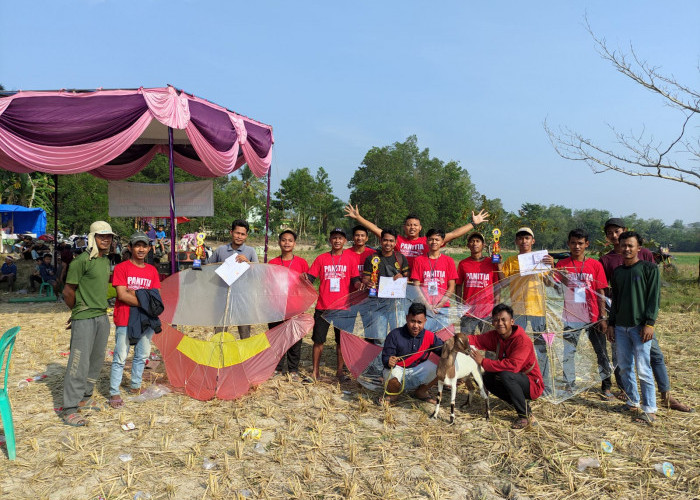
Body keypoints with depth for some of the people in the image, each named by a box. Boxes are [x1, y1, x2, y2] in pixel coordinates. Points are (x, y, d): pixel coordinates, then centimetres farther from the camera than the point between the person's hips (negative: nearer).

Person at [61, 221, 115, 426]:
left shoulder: (106, 261, 12)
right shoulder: (82, 261, -14)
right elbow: (68, 291, -11)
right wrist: (77, 310, 2)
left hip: (102, 317, 8)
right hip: (84, 319, -8)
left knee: (97, 360, 16)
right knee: (79, 362, -7)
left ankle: (84, 398, 32)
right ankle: (69, 409, 1)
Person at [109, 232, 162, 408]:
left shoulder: (152, 270, 9)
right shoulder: (121, 268, -5)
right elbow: (122, 295, -14)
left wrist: (135, 293, -12)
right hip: (125, 320, -5)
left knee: (142, 355, 14)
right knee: (120, 357, -1)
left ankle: (135, 386, 29)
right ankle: (114, 393, 9)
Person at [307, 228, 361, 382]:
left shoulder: (349, 259, 6)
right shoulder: (321, 259, 6)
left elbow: (355, 281, 4)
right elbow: (310, 278, 3)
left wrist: (359, 285, -17)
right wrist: (305, 280, -18)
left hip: (342, 307, 0)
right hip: (323, 307, 0)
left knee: (341, 341, 6)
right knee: (318, 340, 3)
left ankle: (339, 371, 20)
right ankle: (315, 372, 15)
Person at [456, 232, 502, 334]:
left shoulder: (492, 263, 4)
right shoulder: (463, 264, 5)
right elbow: (459, 286, 8)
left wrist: (495, 309, -1)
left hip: (487, 311, 0)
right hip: (468, 311, 1)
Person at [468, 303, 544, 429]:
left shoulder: (522, 340, -25)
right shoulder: (495, 335, -2)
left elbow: (513, 366, -37)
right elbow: (477, 339, -3)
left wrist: (483, 362, -33)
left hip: (533, 385, -8)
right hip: (514, 381, 8)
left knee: (506, 375, -32)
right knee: (487, 378, -6)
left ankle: (525, 415, -16)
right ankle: (520, 403, 4)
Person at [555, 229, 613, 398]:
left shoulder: (595, 265, 1)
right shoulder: (562, 264, 2)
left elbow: (601, 292, 2)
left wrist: (603, 317, -2)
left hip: (593, 317, 0)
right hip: (571, 318, 0)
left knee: (602, 353, 7)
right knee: (568, 354, 6)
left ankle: (605, 387, 19)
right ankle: (569, 386, 19)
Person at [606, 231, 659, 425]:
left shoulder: (649, 268, -1)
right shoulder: (617, 271, 15)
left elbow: (654, 297, -6)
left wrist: (650, 323, -13)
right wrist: (611, 323, 13)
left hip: (640, 327, -6)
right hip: (620, 327, 6)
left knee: (643, 369, -6)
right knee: (624, 367, 9)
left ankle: (649, 410, 1)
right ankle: (632, 402, 20)